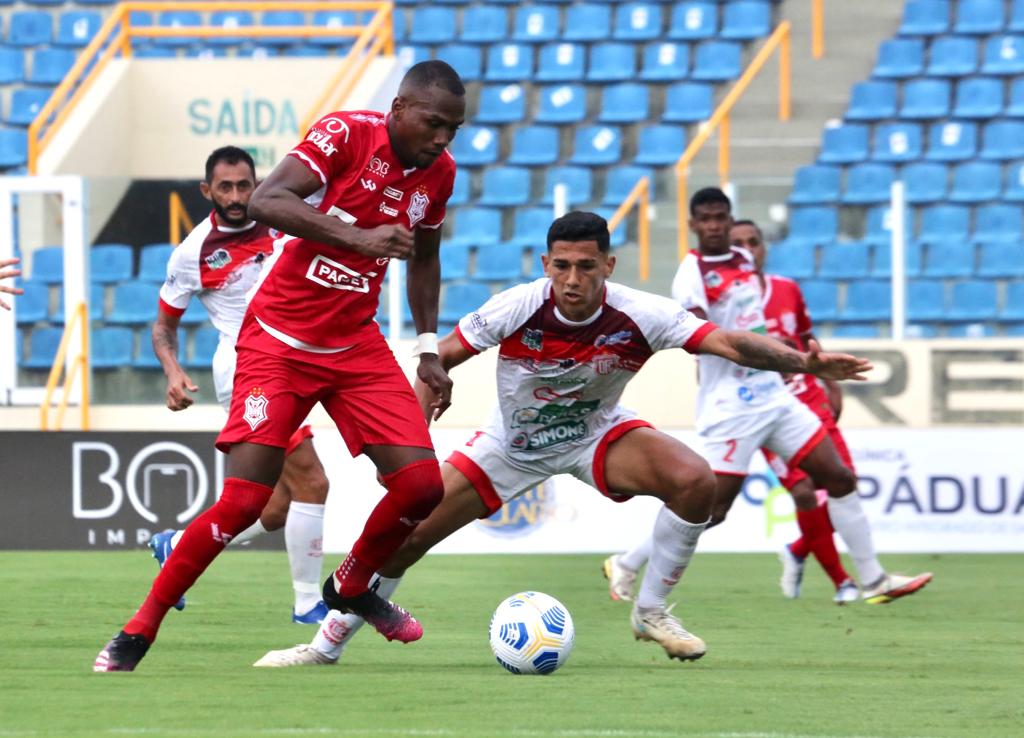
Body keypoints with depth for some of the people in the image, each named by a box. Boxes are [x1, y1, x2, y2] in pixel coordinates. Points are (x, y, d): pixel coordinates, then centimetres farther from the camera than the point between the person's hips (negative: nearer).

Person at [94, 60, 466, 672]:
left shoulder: (439, 172, 2)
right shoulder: (346, 133, -17)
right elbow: (266, 202, -31)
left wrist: (429, 350, 15)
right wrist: (355, 237, -41)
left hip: (356, 346, 6)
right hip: (279, 340, -6)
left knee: (422, 483, -8)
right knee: (244, 502, -14)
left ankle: (352, 588, 21)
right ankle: (138, 633, 1)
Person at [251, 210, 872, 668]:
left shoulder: (639, 316, -29)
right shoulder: (516, 309, -28)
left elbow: (730, 343, -36)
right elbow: (441, 359, -13)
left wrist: (805, 362, -50)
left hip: (597, 434, 0)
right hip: (513, 443, 0)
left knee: (695, 481, -27)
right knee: (404, 534, -8)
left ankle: (652, 611, -5)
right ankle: (328, 644, 14)